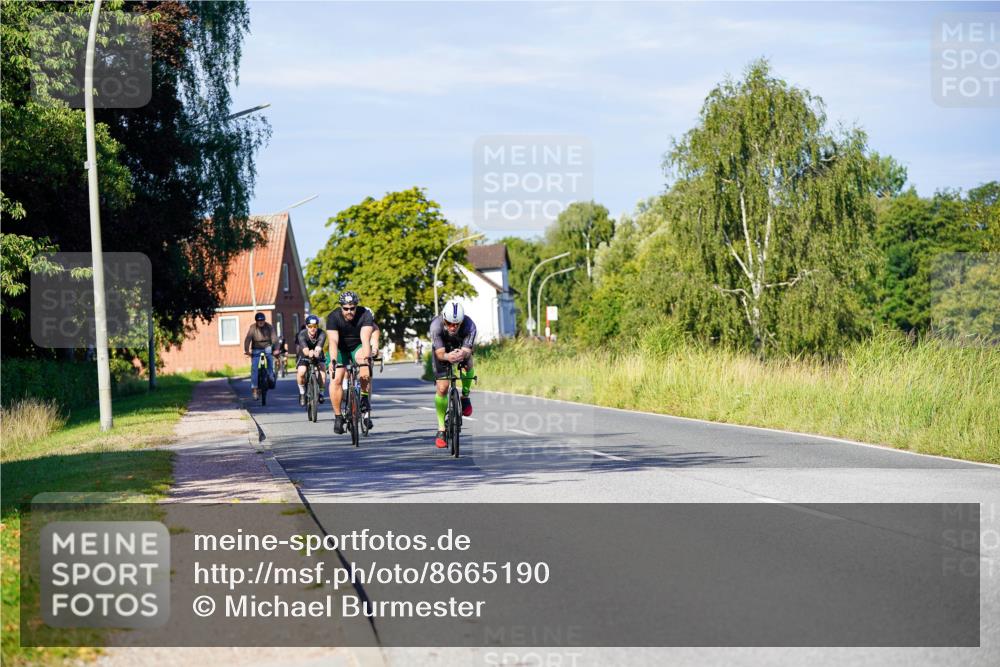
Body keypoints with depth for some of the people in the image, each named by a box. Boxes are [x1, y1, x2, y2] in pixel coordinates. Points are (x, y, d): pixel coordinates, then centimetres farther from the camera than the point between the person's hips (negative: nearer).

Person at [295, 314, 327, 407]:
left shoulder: (322, 334, -27)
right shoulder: (302, 335, -28)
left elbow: (318, 348, -42)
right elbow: (305, 350, -43)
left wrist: (316, 352, -66)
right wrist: (309, 353, -67)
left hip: (318, 356, 1)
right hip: (304, 356, -1)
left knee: (323, 374, -23)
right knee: (301, 372, -28)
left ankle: (320, 392, 5)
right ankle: (302, 392, -3)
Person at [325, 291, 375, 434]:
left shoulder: (365, 315, -27)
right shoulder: (333, 317, -25)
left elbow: (365, 339, -39)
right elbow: (333, 341, -35)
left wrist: (365, 361, -53)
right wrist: (333, 361, -52)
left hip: (358, 347, 0)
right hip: (340, 348, 0)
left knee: (365, 369, -32)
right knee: (336, 379, -16)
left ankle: (365, 400, -18)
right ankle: (338, 417, -4)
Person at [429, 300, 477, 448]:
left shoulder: (469, 325, -35)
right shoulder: (436, 325, -37)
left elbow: (467, 351, -40)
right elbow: (439, 353, -40)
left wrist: (463, 355, -64)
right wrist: (448, 357, -63)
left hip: (461, 348, 1)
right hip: (442, 351, -1)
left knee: (467, 364, -32)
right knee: (442, 388, -11)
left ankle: (465, 396, -3)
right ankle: (441, 429, -1)